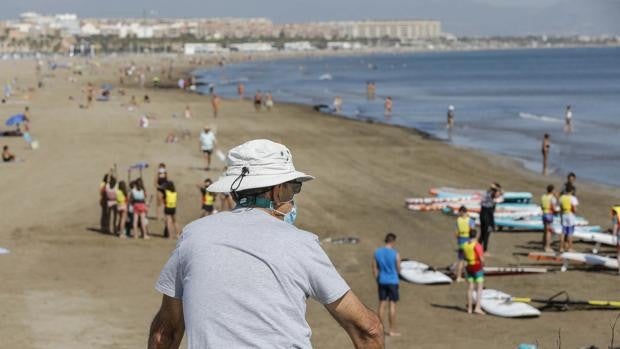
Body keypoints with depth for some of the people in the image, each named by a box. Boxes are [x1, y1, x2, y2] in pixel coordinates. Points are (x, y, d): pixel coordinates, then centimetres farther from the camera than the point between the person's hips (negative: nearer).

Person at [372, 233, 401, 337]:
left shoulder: (377, 252, 0)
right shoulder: (395, 254, -13)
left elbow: (374, 269, 4)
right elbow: (398, 270, -6)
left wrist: (377, 280, 14)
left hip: (382, 281, 4)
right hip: (392, 281, -4)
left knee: (382, 304, 10)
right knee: (392, 305, 2)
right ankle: (392, 330, 5)